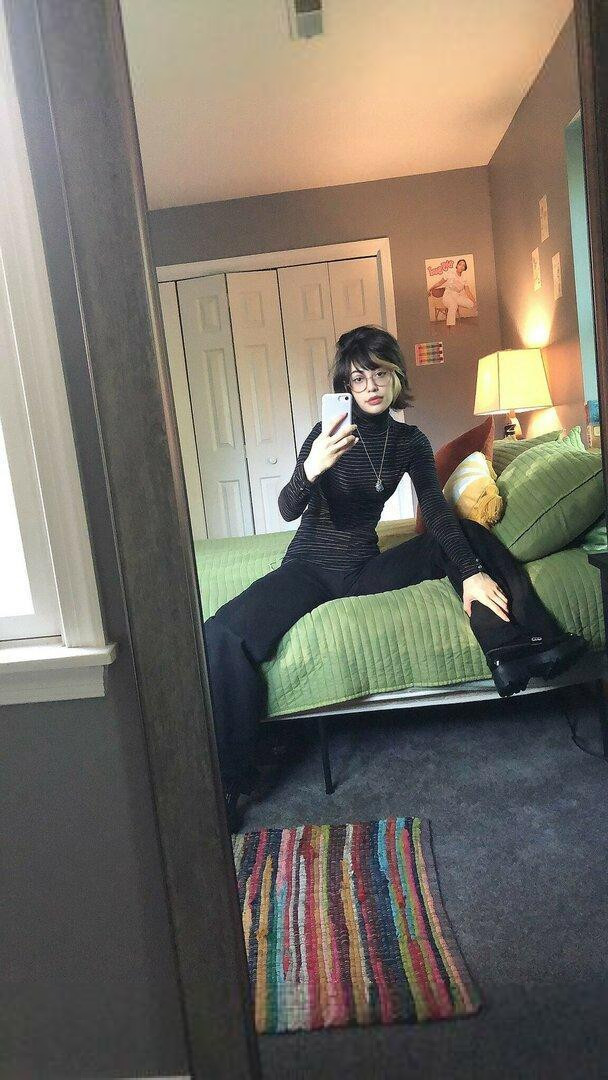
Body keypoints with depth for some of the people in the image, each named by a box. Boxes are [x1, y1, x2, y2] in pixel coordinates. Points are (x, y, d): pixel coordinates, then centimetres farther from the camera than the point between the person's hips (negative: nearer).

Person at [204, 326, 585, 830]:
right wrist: (311, 470, -38)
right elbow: (289, 510, -17)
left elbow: (438, 512, -3)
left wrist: (471, 574, -17)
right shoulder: (329, 433, -8)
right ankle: (226, 784, -18)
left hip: (364, 567, 4)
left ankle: (513, 647, -18)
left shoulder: (410, 441, 3)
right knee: (223, 636, -29)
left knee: (469, 534, -8)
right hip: (310, 566, -3)